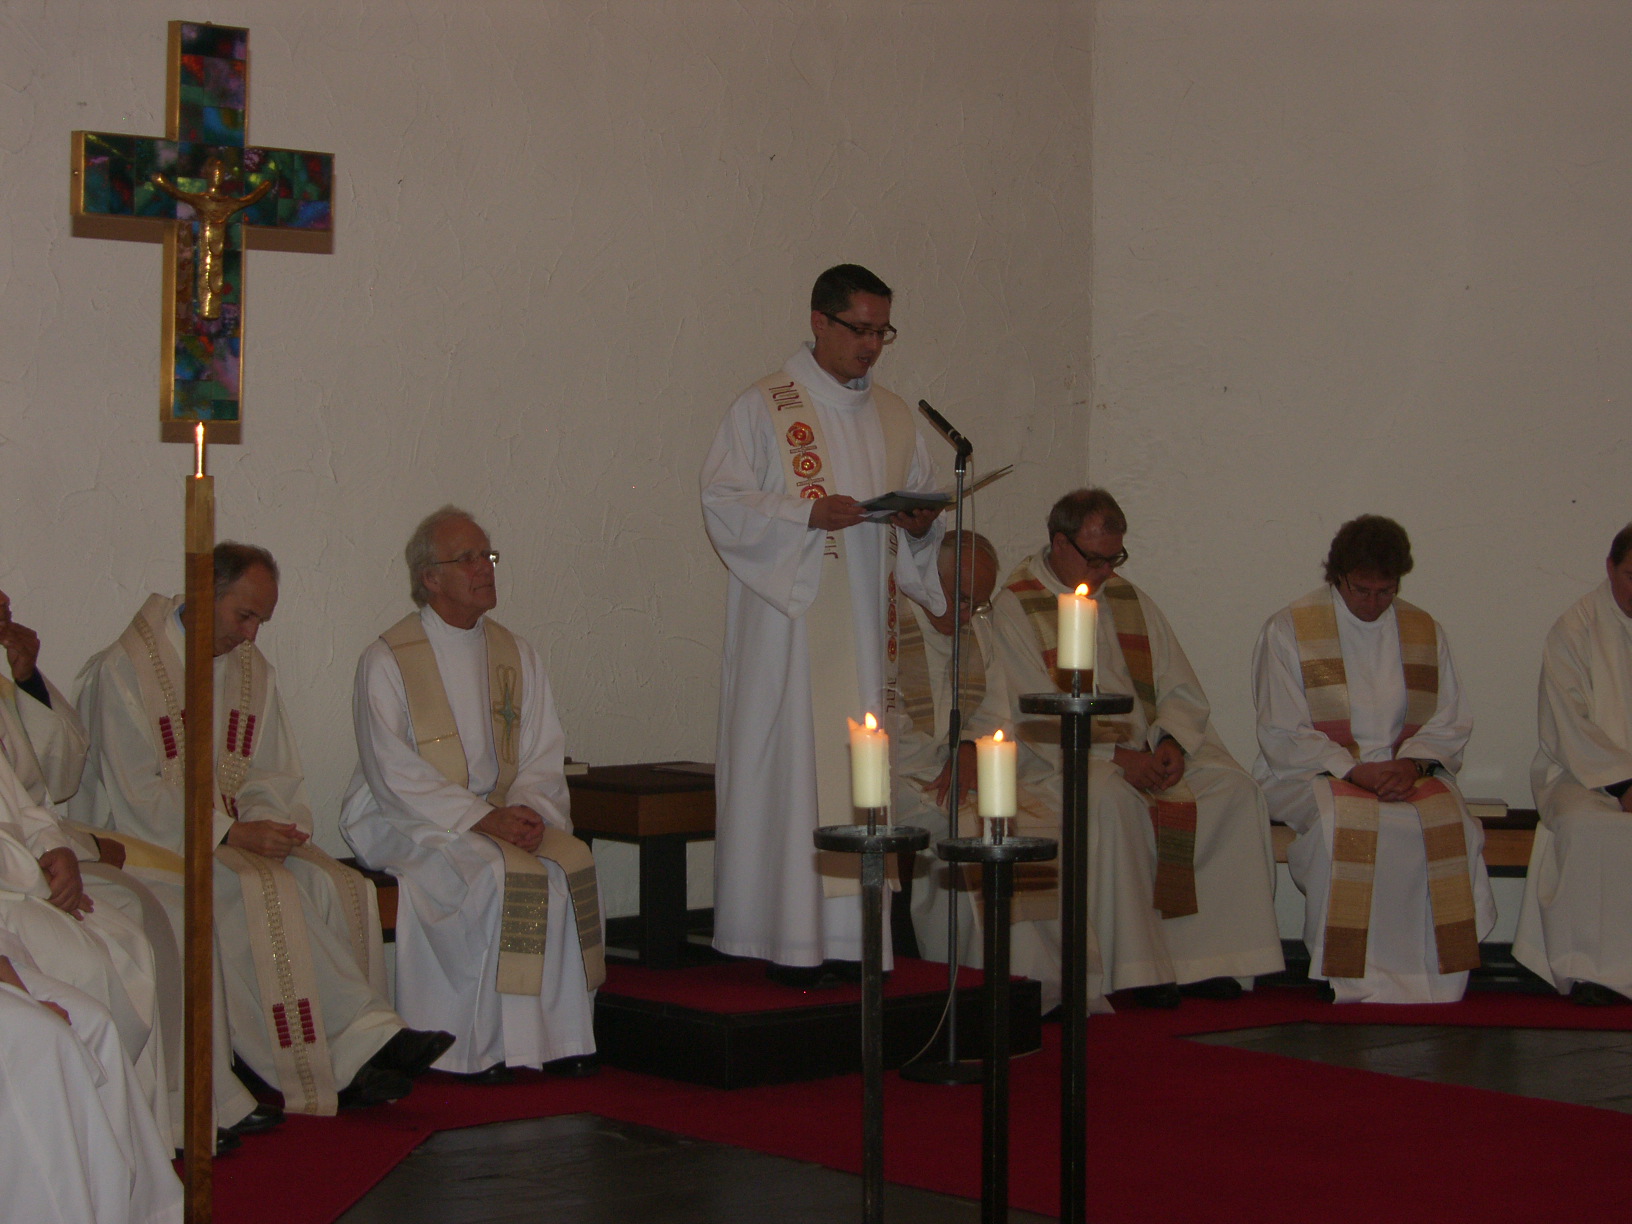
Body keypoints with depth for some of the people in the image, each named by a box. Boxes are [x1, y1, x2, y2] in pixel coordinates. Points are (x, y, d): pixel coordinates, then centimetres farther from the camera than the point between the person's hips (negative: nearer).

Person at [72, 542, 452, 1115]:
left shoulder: (251, 669, 14)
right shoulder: (123, 670, -8)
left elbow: (275, 776, 15)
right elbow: (137, 794, -14)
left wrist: (273, 826, -9)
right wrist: (230, 833, -21)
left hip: (235, 836, 6)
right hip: (147, 843, -6)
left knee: (337, 886, -22)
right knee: (266, 890, -32)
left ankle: (354, 1054, -25)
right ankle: (361, 1036, -28)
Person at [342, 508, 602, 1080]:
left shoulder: (516, 655, 12)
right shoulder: (386, 661, -6)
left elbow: (544, 755, 9)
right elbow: (395, 774, -14)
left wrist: (528, 807, -14)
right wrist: (482, 819, -22)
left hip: (502, 815, 5)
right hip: (410, 823, -5)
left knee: (573, 862, -23)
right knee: (499, 875, -32)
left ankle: (561, 1034, -18)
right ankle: (482, 1045, -24)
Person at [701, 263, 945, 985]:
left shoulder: (892, 417, 16)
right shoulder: (765, 407, -1)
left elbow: (922, 503, 21)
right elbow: (725, 502, -8)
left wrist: (921, 523, -2)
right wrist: (809, 513, -20)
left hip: (864, 624, 6)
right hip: (788, 620, -5)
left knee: (860, 771, 4)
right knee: (788, 767, -7)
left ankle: (848, 932, 8)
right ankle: (788, 940, -4)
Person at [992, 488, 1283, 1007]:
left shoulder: (1130, 600, 16)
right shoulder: (1015, 608, -3)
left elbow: (1181, 690, 14)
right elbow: (1033, 717, -11)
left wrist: (1172, 741, -8)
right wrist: (1114, 755, -20)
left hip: (1147, 747, 6)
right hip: (1061, 759, -6)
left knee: (1233, 788, -18)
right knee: (1112, 799, -37)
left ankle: (1202, 956, -19)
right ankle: (1135, 969, -31)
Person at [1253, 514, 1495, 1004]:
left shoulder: (1425, 632, 12)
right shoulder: (1289, 629, 0)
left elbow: (1450, 723, 10)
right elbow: (1281, 734, -5)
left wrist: (1412, 763, -12)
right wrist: (1353, 769, -18)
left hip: (1407, 771, 3)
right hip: (1313, 774, -3)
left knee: (1447, 820, -28)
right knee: (1349, 822, -36)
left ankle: (1429, 976, -21)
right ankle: (1354, 979, -28)